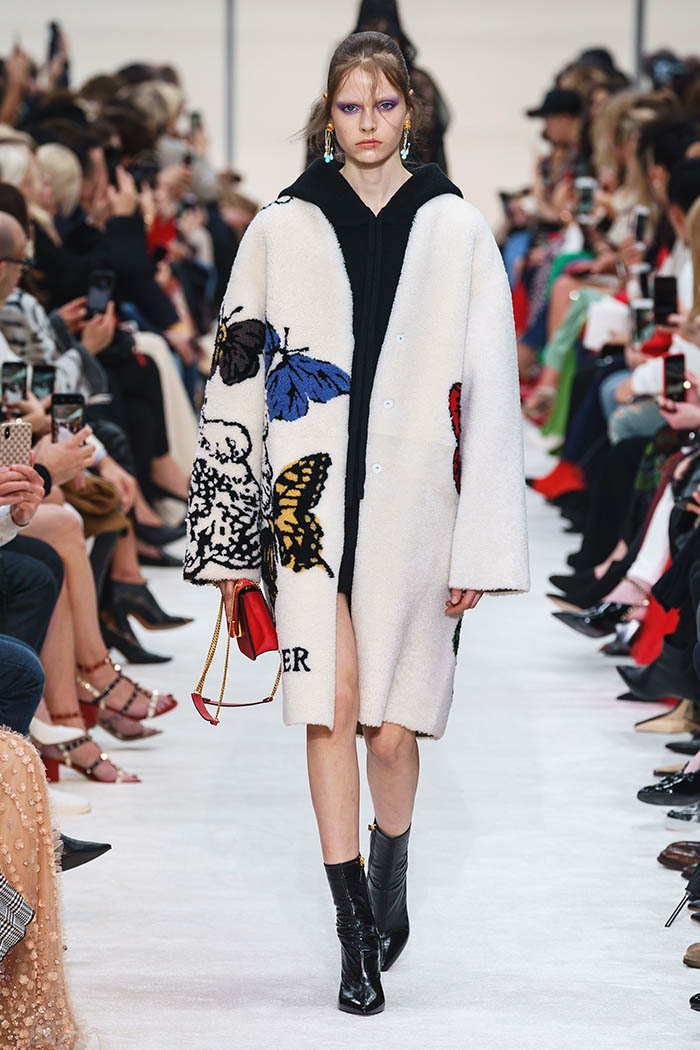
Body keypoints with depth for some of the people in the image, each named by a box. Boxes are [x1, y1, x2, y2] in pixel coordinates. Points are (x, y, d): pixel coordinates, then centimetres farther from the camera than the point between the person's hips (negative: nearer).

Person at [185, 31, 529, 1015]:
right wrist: (228, 535, 4)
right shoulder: (281, 230, 7)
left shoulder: (458, 231, 5)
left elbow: (490, 392, 3)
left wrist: (481, 544, -1)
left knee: (393, 725, 1)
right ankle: (358, 935, 3)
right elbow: (237, 381, 9)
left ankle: (388, 884, 30)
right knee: (331, 710, -6)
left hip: (412, 500, 0)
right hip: (310, 498, 1)